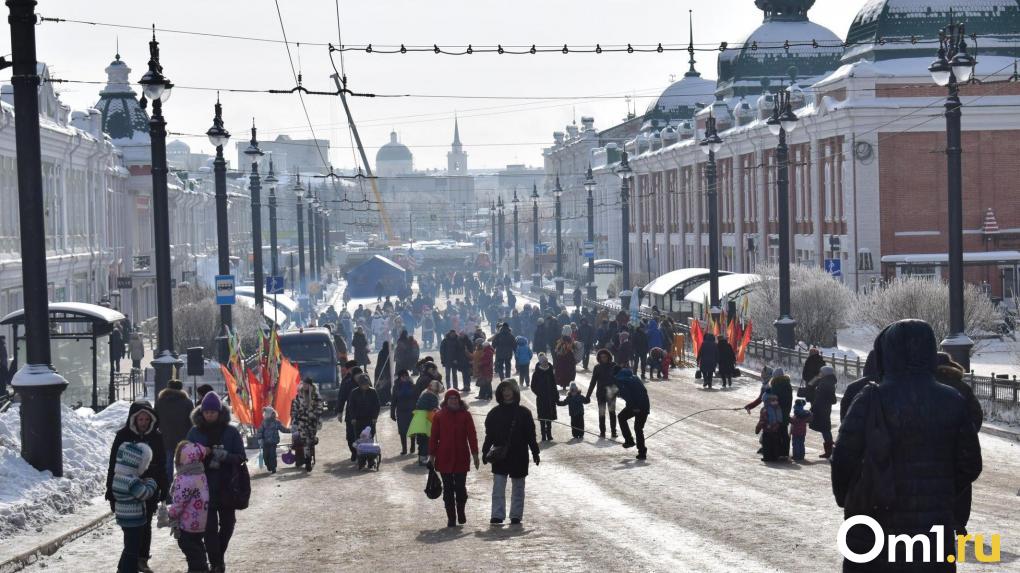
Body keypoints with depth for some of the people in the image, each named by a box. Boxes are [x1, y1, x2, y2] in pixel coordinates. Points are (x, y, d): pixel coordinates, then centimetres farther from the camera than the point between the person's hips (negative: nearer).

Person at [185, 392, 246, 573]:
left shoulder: (231, 432, -2)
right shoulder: (194, 433, 0)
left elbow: (241, 458, -3)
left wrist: (226, 456, -22)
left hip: (227, 488, 1)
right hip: (204, 488, -1)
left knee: (227, 524, 11)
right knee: (210, 526, -6)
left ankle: (218, 557, 33)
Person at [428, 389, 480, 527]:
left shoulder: (465, 415, 3)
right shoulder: (439, 416, 4)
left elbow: (471, 435, 2)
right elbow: (433, 437, 5)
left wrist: (475, 454, -2)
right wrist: (432, 455, 2)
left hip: (461, 458, -1)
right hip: (444, 458, 1)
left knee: (460, 487, -2)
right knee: (448, 488, 3)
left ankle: (461, 512, 22)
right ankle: (451, 517, 9)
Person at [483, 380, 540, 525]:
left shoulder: (523, 413, 0)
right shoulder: (494, 413, 2)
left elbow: (531, 435, 2)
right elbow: (489, 435, 5)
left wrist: (535, 452, 1)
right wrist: (485, 452, 0)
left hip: (519, 456, 0)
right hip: (499, 457, 0)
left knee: (518, 488, 9)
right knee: (498, 487, -6)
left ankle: (516, 515, 17)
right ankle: (497, 515, -6)